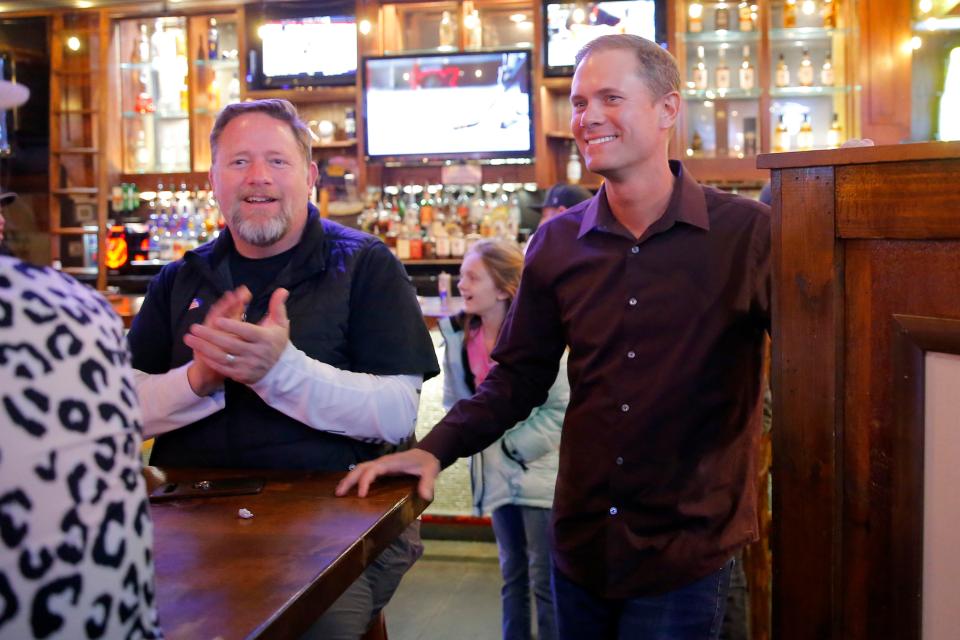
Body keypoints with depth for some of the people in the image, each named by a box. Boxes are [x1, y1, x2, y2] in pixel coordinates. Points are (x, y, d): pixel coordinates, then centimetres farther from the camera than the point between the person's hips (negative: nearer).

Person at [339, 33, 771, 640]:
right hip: (581, 541, 4)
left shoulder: (746, 233, -11)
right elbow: (519, 376, 7)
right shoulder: (557, 243, 2)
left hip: (685, 552, -4)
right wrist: (435, 450, -5)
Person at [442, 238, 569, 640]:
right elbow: (455, 400, 9)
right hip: (497, 475, 6)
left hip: (540, 475, -6)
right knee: (512, 576, 17)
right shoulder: (459, 335, -1)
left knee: (545, 582, 2)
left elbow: (563, 407, -17)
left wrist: (515, 446, -14)